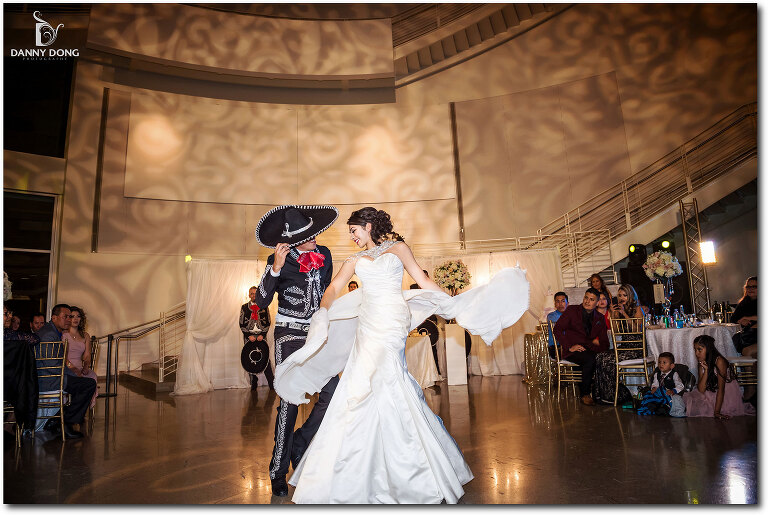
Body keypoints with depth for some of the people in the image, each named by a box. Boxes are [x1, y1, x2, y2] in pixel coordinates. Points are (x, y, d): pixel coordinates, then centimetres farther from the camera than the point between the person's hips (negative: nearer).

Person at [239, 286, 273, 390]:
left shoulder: (264, 307, 8)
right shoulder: (244, 307, 9)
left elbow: (268, 323, 5)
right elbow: (242, 324, 5)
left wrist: (262, 335, -7)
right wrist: (249, 336, -6)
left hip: (261, 336, -1)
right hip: (249, 337, 1)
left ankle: (272, 385, -7)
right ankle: (253, 385, 8)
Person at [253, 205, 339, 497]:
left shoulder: (324, 255, 5)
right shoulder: (279, 261, -9)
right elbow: (261, 301, -17)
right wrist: (275, 268, -29)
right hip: (289, 335, -5)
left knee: (332, 394, -4)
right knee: (289, 402, -3)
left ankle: (298, 447, 18)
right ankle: (278, 472, 13)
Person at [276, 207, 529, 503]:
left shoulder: (396, 247, 10)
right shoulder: (355, 260, 20)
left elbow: (424, 281, 7)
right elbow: (333, 289, 10)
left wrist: (454, 304, 0)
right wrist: (323, 312, -9)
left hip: (392, 322, -4)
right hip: (367, 326, 4)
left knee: (378, 383, -10)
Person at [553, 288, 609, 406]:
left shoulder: (600, 318, 15)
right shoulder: (571, 310, 4)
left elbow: (604, 343, 10)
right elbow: (557, 329, -4)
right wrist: (569, 346, -14)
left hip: (590, 351, 4)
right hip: (572, 351, -4)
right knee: (590, 359, -33)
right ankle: (585, 394, -16)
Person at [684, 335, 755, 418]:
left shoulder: (719, 361, -22)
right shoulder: (702, 363, -3)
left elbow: (721, 389, -24)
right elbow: (701, 390, -11)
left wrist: (716, 412, -27)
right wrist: (706, 370, -21)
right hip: (711, 392, 6)